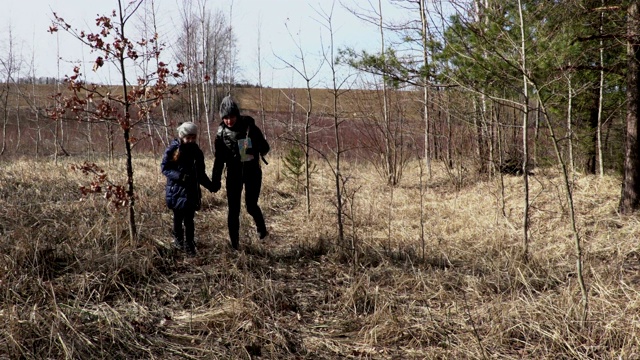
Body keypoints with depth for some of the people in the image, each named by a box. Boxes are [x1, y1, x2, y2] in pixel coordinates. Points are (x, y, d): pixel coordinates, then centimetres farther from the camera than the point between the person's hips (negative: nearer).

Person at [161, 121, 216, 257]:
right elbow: (164, 168, -6)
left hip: (191, 191, 2)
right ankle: (178, 240, 27)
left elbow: (201, 173, 12)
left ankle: (189, 246, 5)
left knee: (189, 219, -2)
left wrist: (210, 186, 1)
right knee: (178, 217, 8)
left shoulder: (196, 152, 6)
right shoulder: (172, 149, -6)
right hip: (176, 189, -2)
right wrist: (179, 176, -22)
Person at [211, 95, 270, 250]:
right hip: (233, 173, 2)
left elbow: (265, 147, -3)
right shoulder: (221, 133, -3)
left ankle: (262, 229, 27)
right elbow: (219, 159, 4)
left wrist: (259, 150, -23)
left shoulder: (249, 127, -9)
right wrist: (215, 180, 4)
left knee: (251, 205, -4)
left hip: (252, 172, -2)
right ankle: (234, 244, 14)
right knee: (233, 209, 2)